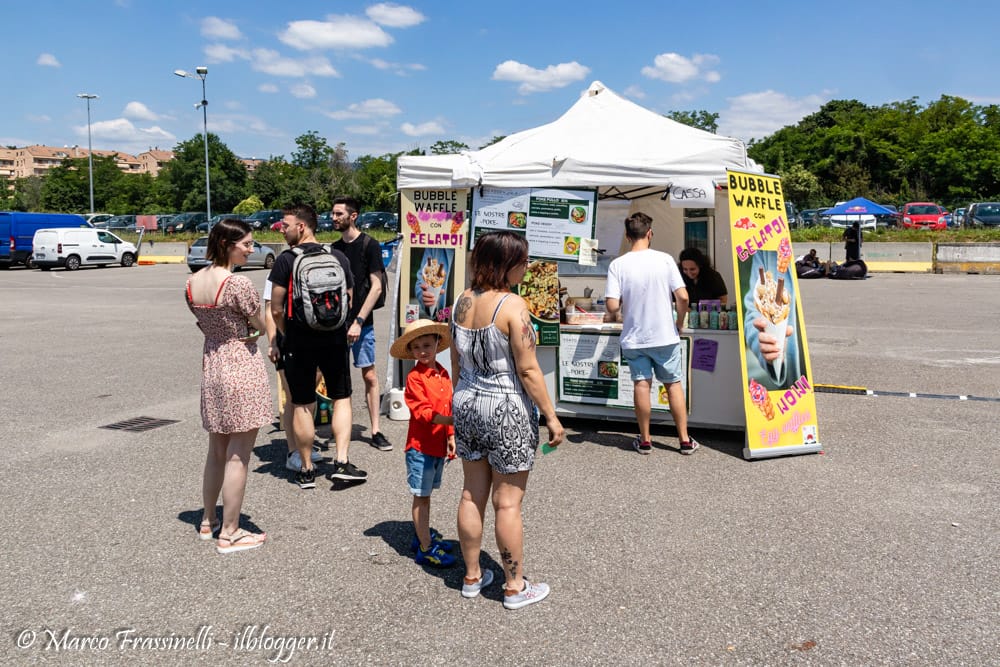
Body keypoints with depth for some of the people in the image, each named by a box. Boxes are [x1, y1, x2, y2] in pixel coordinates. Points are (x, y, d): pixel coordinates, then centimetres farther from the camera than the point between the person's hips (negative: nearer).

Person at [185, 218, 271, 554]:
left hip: (211, 365, 8)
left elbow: (204, 323, 10)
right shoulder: (239, 283, -20)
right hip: (242, 368, -8)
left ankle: (208, 521, 34)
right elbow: (260, 326, -9)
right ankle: (229, 533, 11)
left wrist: (227, 330, 5)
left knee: (217, 451, 21)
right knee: (237, 456, 2)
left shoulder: (192, 282, 3)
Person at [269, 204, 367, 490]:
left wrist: (287, 335, 10)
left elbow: (276, 310, -7)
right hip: (334, 338, 3)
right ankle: (341, 462, 4)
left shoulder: (286, 260, -7)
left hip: (299, 341, -2)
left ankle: (307, 470, 15)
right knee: (341, 398, 14)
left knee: (302, 406, 8)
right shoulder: (338, 257, 4)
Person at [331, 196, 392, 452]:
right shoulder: (335, 248, 12)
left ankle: (376, 431, 7)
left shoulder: (369, 245, -4)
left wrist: (359, 321, -15)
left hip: (361, 323, -4)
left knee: (370, 376, -1)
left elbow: (376, 286, -9)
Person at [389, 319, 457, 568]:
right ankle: (425, 548, 6)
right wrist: (451, 419, -33)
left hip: (438, 446, 7)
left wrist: (450, 437, 19)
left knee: (426, 494, 19)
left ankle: (422, 535, 32)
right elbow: (423, 412, -22)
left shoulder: (443, 374, 7)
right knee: (421, 497, 1)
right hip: (420, 446, -7)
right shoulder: (415, 377, -15)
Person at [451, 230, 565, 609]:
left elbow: (456, 363, 9)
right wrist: (551, 416, -9)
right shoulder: (512, 305, -18)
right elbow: (527, 369, -18)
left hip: (467, 405, 7)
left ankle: (472, 577, 30)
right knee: (508, 503, 5)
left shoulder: (462, 302, 3)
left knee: (472, 495, 16)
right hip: (507, 410, -7)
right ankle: (515, 587, 19)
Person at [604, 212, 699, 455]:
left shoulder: (617, 265, -8)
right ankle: (685, 440, 16)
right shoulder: (664, 259, -7)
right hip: (665, 335, 0)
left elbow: (612, 306, -15)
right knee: (674, 384, 11)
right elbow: (683, 297, -11)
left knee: (642, 385, 7)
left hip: (634, 338, 0)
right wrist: (679, 324, 6)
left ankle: (644, 440, 16)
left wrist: (612, 317, 8)